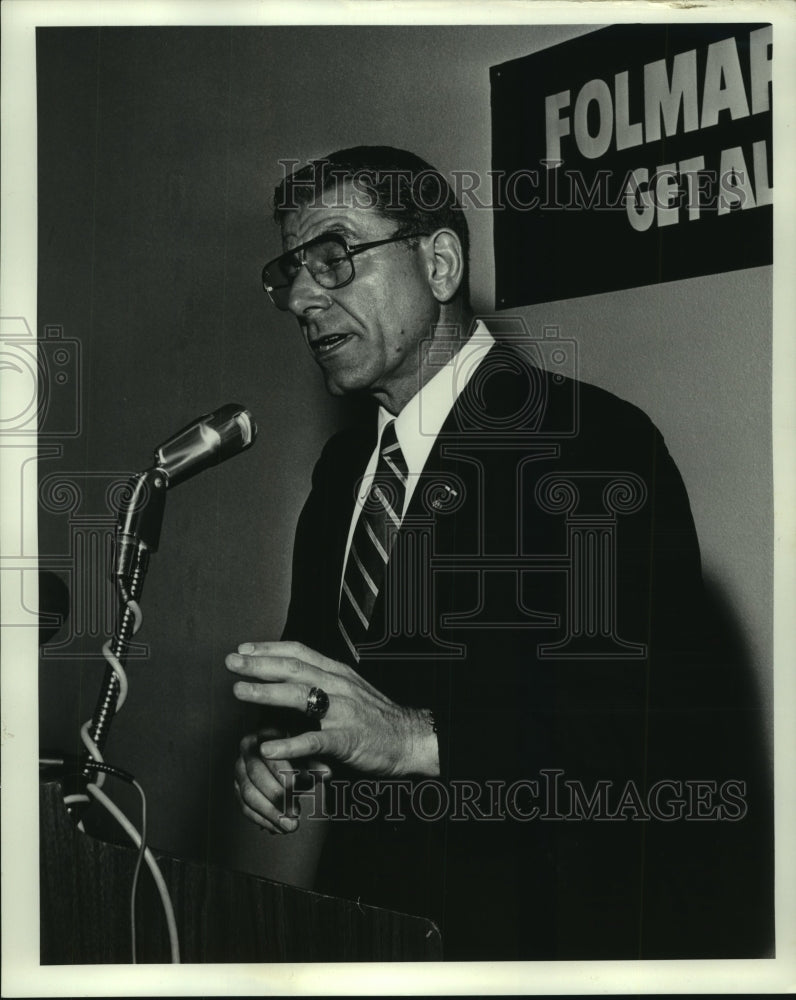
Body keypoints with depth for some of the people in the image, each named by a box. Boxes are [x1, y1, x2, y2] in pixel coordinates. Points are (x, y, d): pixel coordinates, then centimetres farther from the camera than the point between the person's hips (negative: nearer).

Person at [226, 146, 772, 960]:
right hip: (377, 907, 6)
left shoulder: (596, 441, -12)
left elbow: (678, 719, -21)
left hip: (554, 922, -5)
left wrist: (419, 738, -27)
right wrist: (276, 745, -2)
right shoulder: (343, 465, 12)